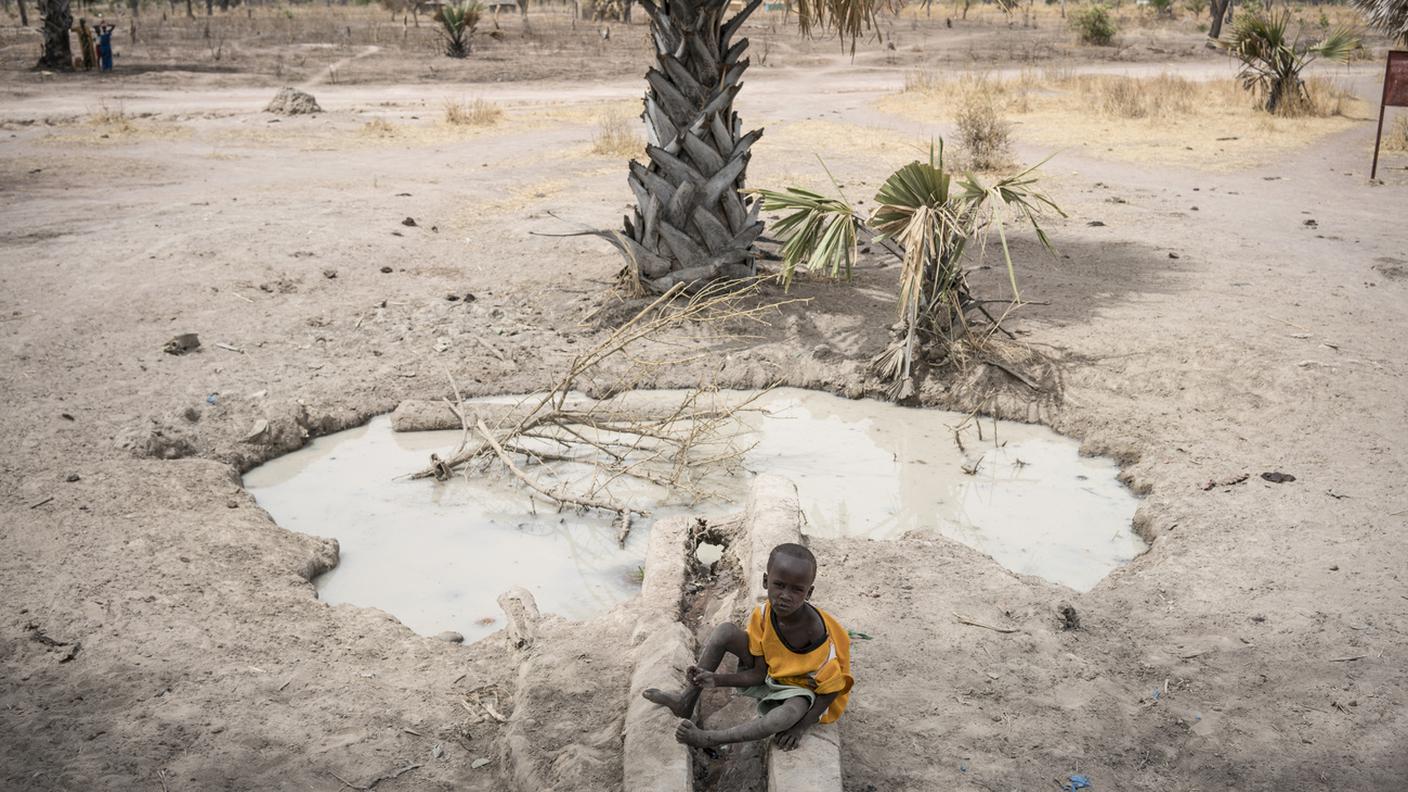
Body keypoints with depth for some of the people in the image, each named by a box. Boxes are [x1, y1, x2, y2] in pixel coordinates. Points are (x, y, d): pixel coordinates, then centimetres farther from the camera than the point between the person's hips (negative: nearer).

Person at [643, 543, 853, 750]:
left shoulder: (817, 634, -32)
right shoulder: (763, 615, -18)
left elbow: (831, 689, -21)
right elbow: (759, 675, -11)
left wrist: (802, 726, -26)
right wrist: (716, 680, -23)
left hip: (803, 690, -5)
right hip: (770, 677, 5)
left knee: (791, 714, -42)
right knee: (725, 631, -13)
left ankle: (707, 738, -30)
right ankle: (687, 701, -4)